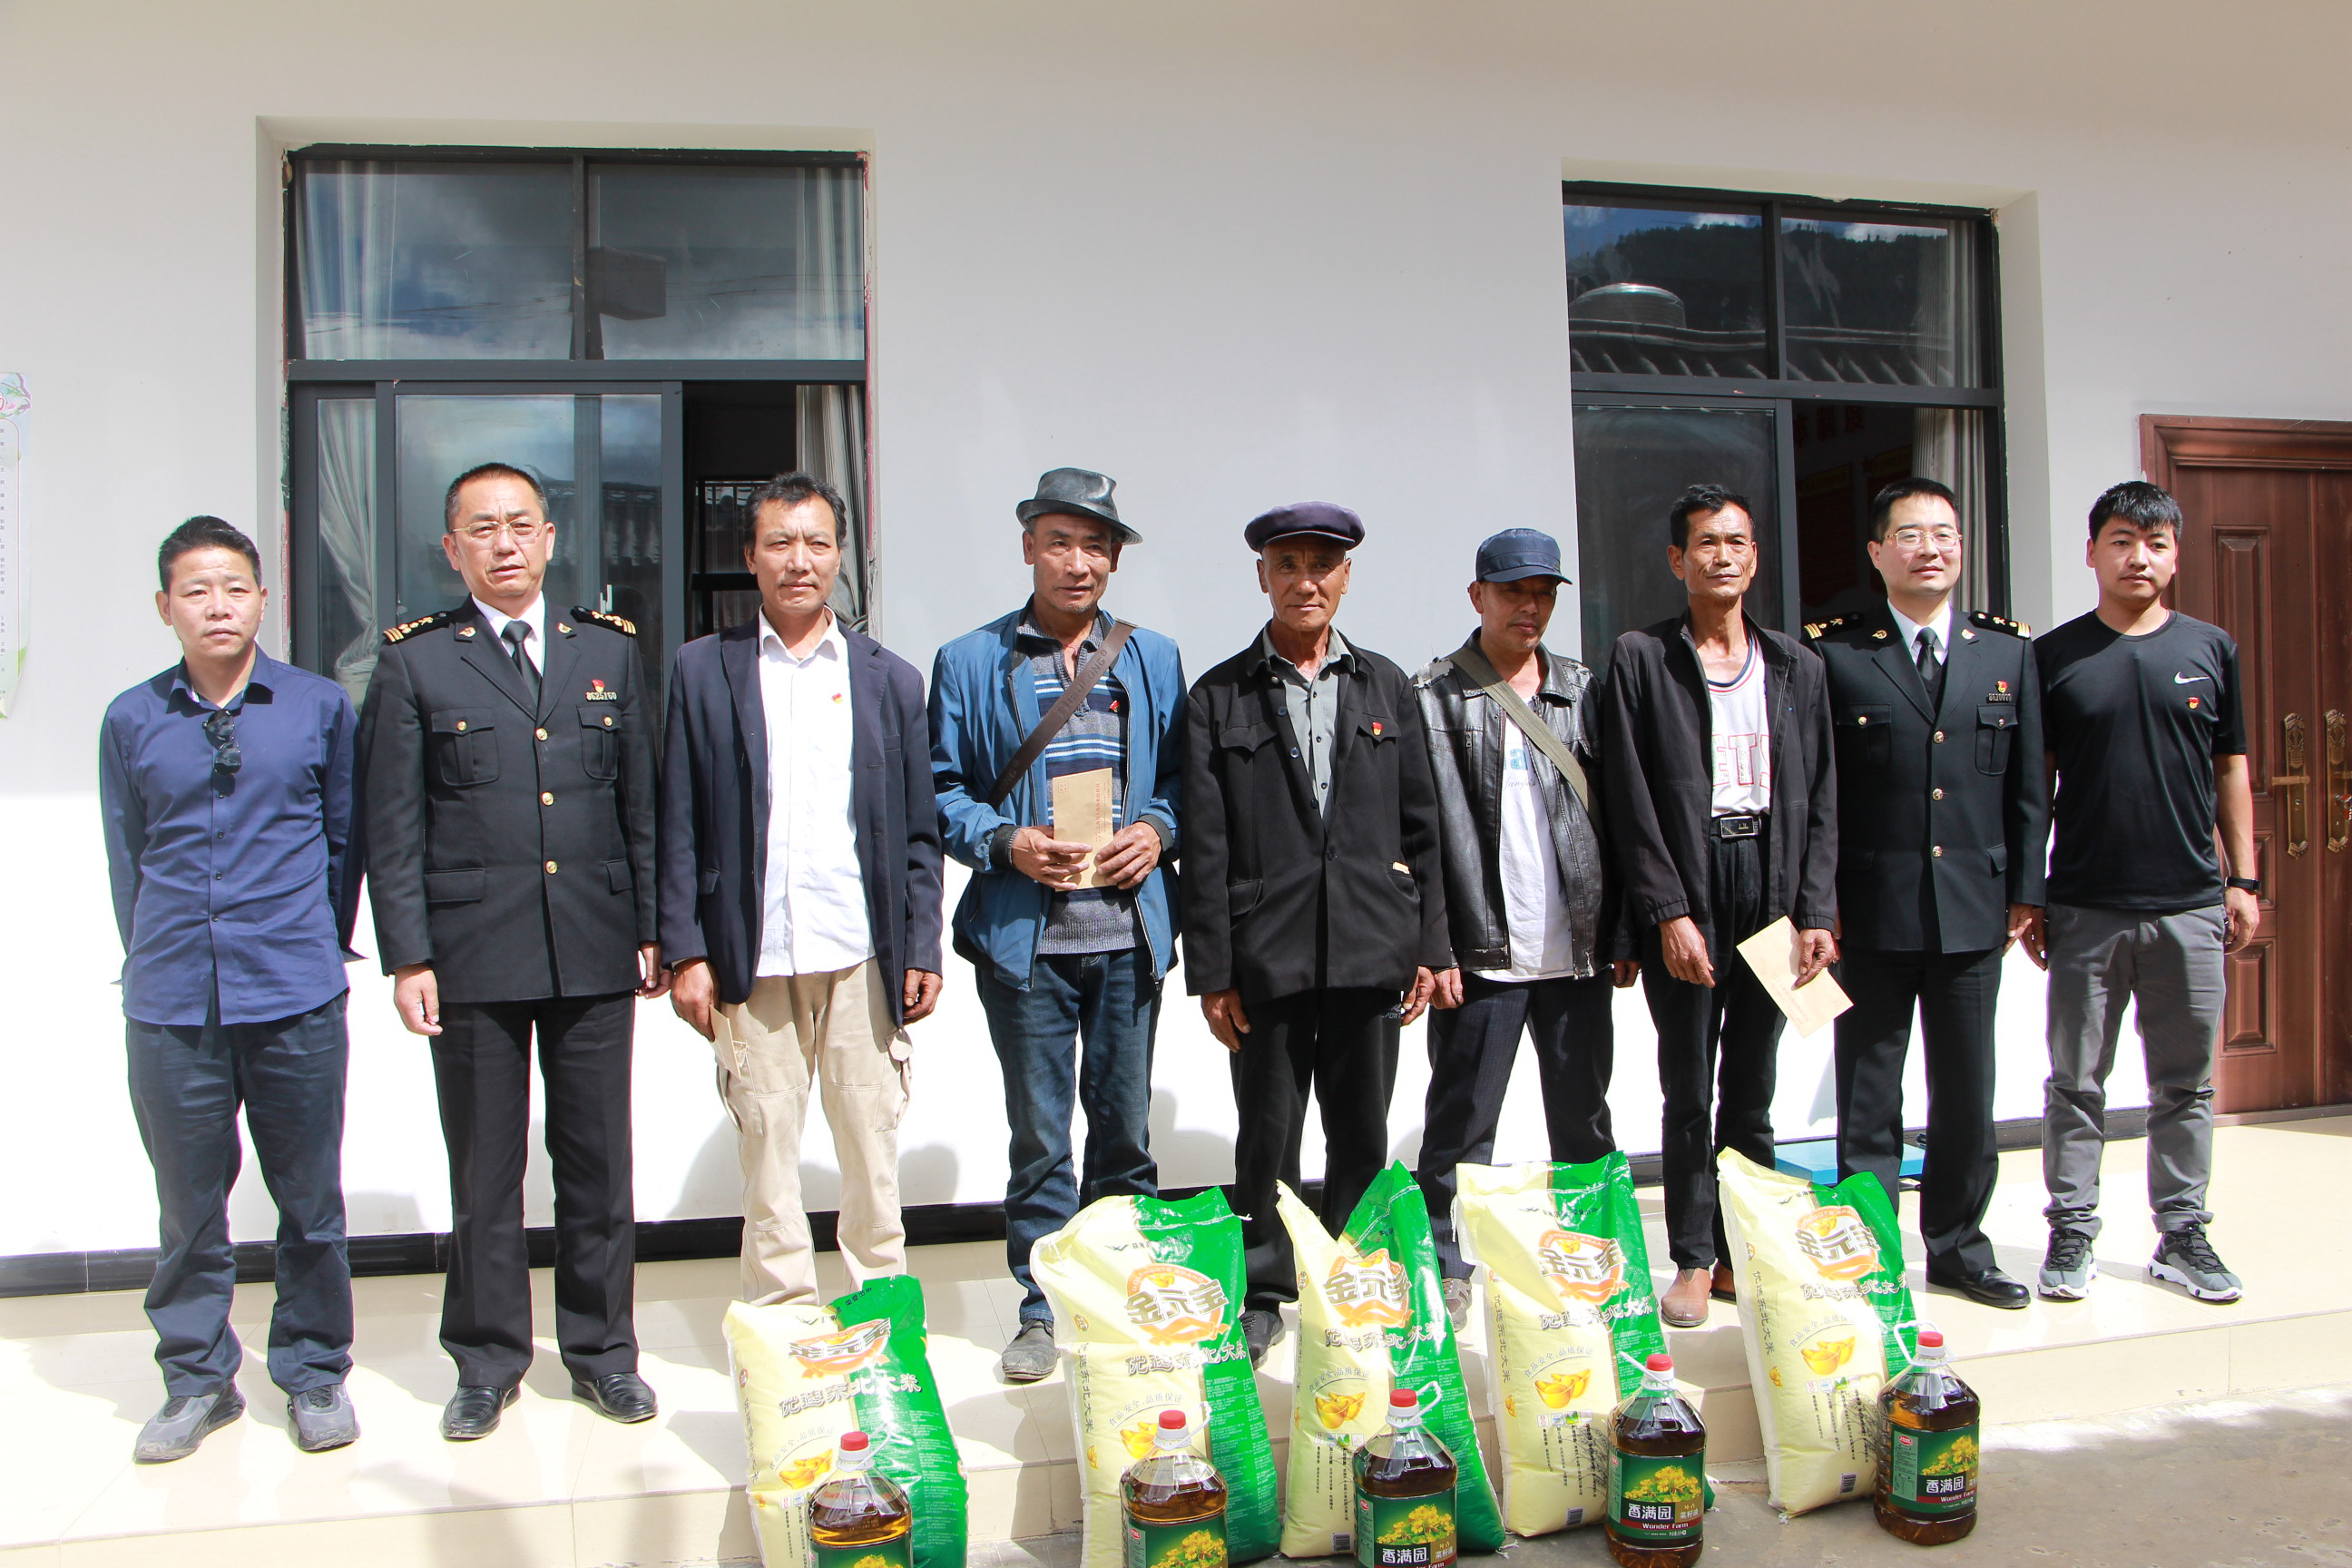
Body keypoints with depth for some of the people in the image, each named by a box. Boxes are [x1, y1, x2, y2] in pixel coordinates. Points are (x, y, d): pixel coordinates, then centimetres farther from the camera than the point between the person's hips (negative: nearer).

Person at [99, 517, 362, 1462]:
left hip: (296, 995, -1)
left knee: (310, 1199, 7)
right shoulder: (131, 722, 5)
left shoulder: (320, 707, 2)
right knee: (188, 1205, 10)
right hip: (171, 1002, 1)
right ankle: (197, 1380, 26)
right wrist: (157, 962, 11)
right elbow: (127, 859, 12)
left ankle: (314, 1375, 23)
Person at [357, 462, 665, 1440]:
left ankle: (602, 1350, 23)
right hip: (473, 957, -2)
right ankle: (488, 1362, 22)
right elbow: (392, 827, 0)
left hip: (595, 952, 2)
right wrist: (407, 957, -6)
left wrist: (653, 928, 6)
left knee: (598, 1161, 8)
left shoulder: (609, 650, 10)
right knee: (483, 1171, 7)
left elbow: (643, 801, 10)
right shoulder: (415, 662, 3)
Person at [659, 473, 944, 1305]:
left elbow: (918, 831, 10)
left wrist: (923, 950, 3)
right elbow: (679, 825, 4)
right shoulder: (703, 669, 6)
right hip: (753, 958, -1)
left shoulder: (889, 677, 10)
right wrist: (685, 951, -3)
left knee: (872, 1150, 6)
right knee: (766, 1151, 5)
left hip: (863, 957, 1)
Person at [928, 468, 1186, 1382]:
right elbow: (941, 788, 3)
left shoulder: (1154, 659, 12)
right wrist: (1004, 841, -13)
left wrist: (1158, 829, -6)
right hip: (1023, 935, -2)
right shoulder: (969, 662, 5)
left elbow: (1181, 772, 14)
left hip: (1129, 927, 2)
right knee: (1038, 1135, 5)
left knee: (1125, 1128, 10)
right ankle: (1043, 1308, 18)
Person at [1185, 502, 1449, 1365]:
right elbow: (1205, 845, -1)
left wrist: (1428, 946, 6)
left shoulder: (1387, 688, 11)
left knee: (1362, 1141, 9)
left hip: (1370, 955, 2)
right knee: (1267, 1139, 6)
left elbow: (1420, 826, 11)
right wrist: (1210, 970, -5)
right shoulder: (1218, 697, 3)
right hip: (1267, 960, -2)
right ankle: (1261, 1294, 21)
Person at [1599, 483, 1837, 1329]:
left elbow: (1820, 798, 9)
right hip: (1684, 900, -3)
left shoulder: (1796, 666, 12)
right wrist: (1668, 912, -11)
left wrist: (1816, 912, 0)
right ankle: (1694, 1261, 12)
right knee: (1689, 1094, 1)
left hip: (1773, 896, 3)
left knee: (1753, 1095, 10)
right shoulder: (1641, 659, 1)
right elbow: (1629, 800, -5)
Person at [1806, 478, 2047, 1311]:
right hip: (1874, 911, -3)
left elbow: (2028, 783, 10)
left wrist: (2025, 890, 5)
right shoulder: (1833, 651, -2)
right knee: (1868, 1096, 4)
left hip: (1974, 909, 3)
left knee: (1968, 1093, 12)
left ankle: (1958, 1247, 27)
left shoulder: (2008, 650, 9)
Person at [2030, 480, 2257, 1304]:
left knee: (2186, 1084, 10)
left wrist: (2243, 880, 6)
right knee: (2076, 1083, 5)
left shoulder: (2210, 649, 6)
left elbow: (2231, 771, 11)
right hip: (2084, 910, -1)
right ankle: (2071, 1233, 15)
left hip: (2190, 905, 2)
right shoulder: (2054, 656, 1)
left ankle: (2182, 1233, 21)